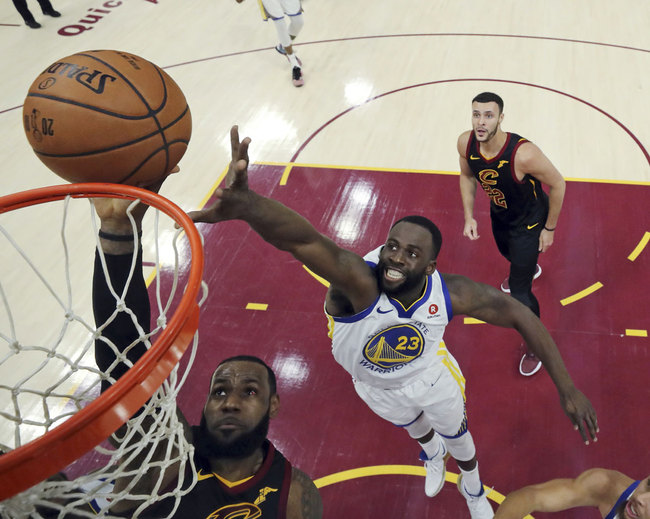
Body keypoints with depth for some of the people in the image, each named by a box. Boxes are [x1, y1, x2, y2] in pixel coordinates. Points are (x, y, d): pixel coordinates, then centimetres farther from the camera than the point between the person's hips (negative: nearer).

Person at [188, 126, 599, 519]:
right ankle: (433, 454, 73)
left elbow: (519, 315, -25)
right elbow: (302, 239, -69)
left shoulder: (449, 293, -37)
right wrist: (246, 205, -89)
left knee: (456, 434, 28)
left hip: (431, 377, 0)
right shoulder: (359, 282, -47)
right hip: (377, 388, 0)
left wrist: (567, 388, -30)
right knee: (415, 427, 33)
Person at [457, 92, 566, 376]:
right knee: (507, 253, 37)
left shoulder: (524, 154, -41)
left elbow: (557, 184, -23)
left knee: (519, 294, -2)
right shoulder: (465, 143, -24)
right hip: (499, 214, 6)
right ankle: (528, 269, 76)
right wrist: (469, 216, -6)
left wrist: (549, 229, -14)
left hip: (529, 221, -6)